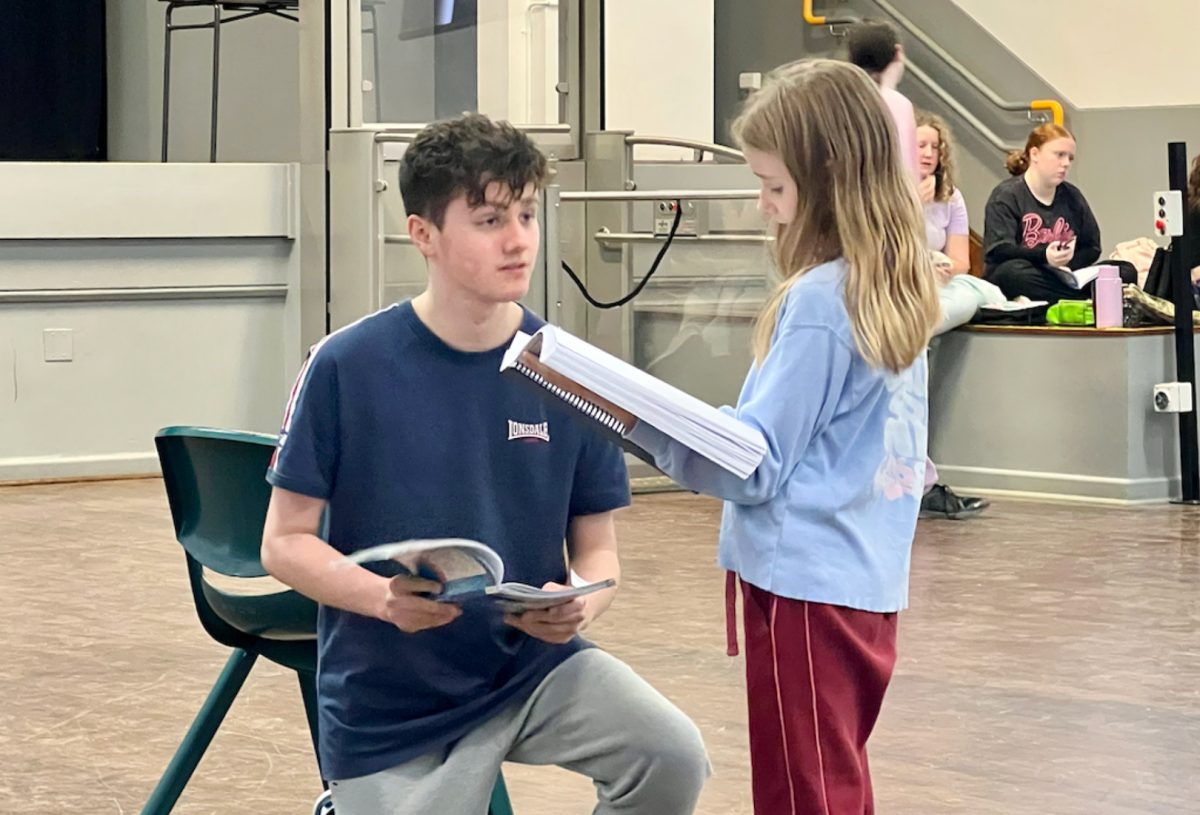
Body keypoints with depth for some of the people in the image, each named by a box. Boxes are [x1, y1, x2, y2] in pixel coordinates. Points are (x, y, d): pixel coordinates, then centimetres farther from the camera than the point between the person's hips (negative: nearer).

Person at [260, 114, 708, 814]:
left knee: (673, 757, -23)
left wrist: (580, 604, -22)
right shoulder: (347, 368, -12)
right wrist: (383, 597, -27)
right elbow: (286, 542, -7)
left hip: (534, 664, 2)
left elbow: (597, 549, 2)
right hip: (391, 702, -1)